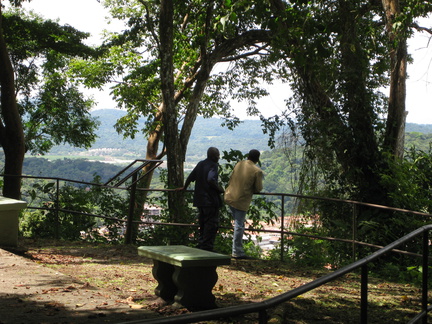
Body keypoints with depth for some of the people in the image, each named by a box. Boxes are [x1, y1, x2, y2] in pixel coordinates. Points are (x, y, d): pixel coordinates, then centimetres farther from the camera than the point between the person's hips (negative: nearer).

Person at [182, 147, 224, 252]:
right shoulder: (213, 165, -12)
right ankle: (207, 248, -2)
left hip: (200, 199, 8)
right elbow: (211, 179, -28)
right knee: (212, 224, -2)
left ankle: (201, 245, 24)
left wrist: (184, 188, 34)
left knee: (203, 223, 19)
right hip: (211, 199, -8)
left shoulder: (200, 164, 12)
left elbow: (190, 177, 18)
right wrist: (219, 189, -14)